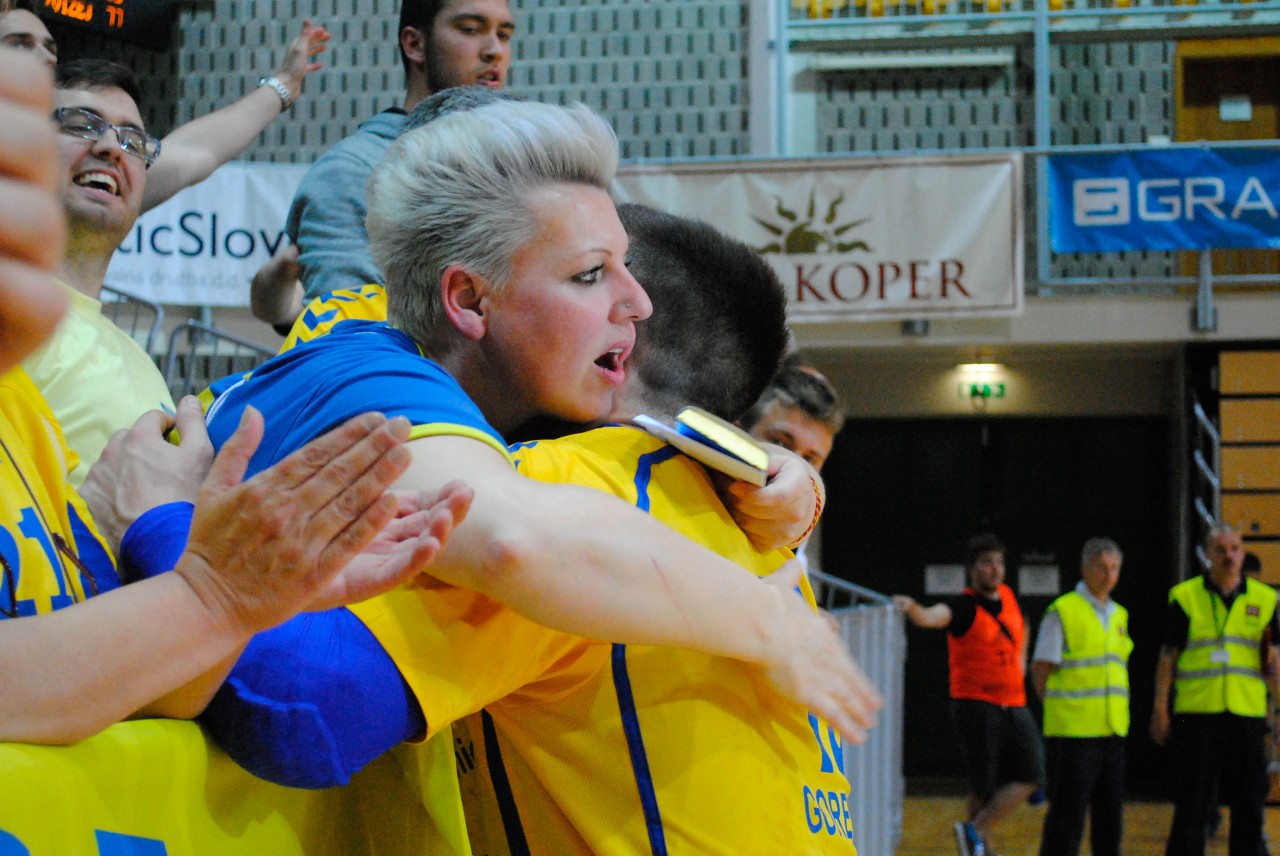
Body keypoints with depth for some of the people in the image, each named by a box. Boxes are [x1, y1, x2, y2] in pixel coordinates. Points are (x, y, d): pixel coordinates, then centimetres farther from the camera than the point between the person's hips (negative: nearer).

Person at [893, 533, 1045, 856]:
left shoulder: (1008, 597, 8)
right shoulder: (964, 606, -12)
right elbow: (931, 617, -35)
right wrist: (911, 607, -56)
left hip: (1015, 705, 6)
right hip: (976, 705, -6)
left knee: (1030, 775, -5)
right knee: (984, 786, -3)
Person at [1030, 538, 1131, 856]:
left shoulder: (1118, 615, 15)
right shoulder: (1062, 612, -6)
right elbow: (1040, 671, -6)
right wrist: (1061, 711, -2)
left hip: (1111, 732, 7)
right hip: (1073, 731, -7)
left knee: (1110, 814, 10)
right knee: (1067, 816, -5)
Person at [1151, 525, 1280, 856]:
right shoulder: (1185, 597, 4)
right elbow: (1168, 657, 3)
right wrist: (1160, 707, -2)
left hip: (1247, 714, 2)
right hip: (1196, 715, -2)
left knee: (1248, 802, 4)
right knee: (1191, 803, 0)